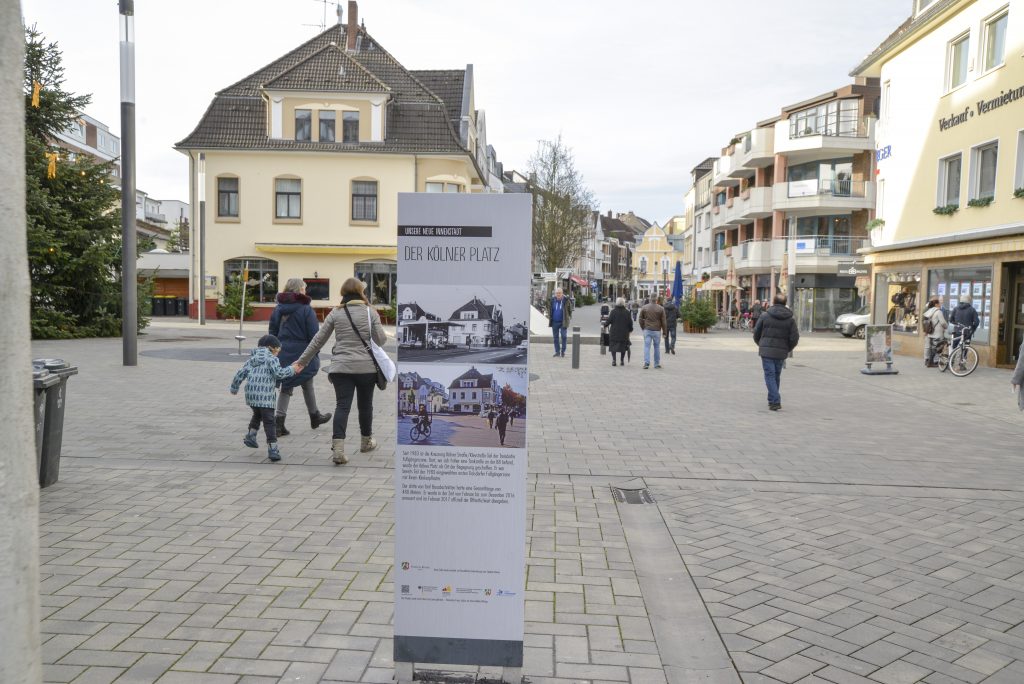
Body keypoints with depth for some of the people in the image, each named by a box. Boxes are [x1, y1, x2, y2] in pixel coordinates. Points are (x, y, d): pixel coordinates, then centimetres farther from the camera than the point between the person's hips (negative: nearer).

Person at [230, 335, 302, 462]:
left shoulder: (252, 359, 18)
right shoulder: (271, 359, -1)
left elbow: (240, 374, 15)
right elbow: (279, 373, -13)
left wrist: (234, 388, 26)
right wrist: (292, 369, -1)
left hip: (251, 394, 6)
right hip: (266, 396, -6)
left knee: (257, 415, 31)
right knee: (269, 421, -4)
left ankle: (250, 435, 25)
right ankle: (272, 449, -7)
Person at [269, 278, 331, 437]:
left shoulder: (278, 309, 6)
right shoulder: (306, 310, -11)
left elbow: (273, 333, 11)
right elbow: (314, 335, -13)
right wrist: (315, 354, 0)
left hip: (283, 355, 4)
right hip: (302, 355, -4)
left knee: (286, 389, 11)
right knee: (307, 386, 14)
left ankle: (279, 422, 0)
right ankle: (314, 417, 32)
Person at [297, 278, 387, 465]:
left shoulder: (335, 313, 3)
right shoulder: (370, 312, -1)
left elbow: (318, 340, 5)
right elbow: (381, 340, -4)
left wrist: (301, 362, 13)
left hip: (341, 367, 1)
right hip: (366, 367, 0)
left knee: (342, 405, -1)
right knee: (365, 405, 15)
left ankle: (338, 448, -15)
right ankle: (366, 441, 33)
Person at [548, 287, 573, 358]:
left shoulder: (566, 301, -6)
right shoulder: (552, 300, 2)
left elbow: (570, 310, 5)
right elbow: (549, 309, 15)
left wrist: (569, 317, 2)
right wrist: (549, 317, 10)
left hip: (563, 322, -3)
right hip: (554, 322, 3)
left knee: (563, 336, -6)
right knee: (555, 337, 7)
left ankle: (563, 351, 5)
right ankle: (557, 351, 15)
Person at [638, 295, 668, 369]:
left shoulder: (644, 307, 2)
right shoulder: (661, 309, -4)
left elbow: (641, 319, 6)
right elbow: (663, 322, -1)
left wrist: (643, 328, 17)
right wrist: (664, 332, 7)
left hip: (647, 330, 1)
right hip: (657, 330, -1)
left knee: (647, 346, 0)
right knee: (657, 347, 11)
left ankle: (646, 363, -12)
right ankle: (657, 364, 16)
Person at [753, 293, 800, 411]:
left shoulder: (765, 315, -4)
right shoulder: (790, 319, 1)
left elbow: (756, 333, 1)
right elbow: (795, 337, -2)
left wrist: (761, 345, 19)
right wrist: (788, 349, 14)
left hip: (766, 351, -3)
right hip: (781, 353, 3)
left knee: (770, 375, -1)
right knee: (777, 376, 16)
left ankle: (775, 401, -13)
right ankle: (772, 400, 25)